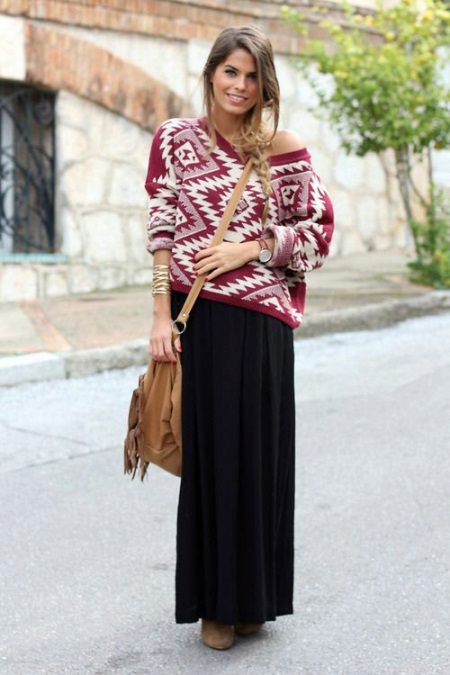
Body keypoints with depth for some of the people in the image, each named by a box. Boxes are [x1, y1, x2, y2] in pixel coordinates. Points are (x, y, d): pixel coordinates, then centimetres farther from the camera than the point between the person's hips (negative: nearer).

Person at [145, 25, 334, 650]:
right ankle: (214, 600, 19)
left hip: (260, 321, 1)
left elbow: (319, 228, 6)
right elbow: (162, 231, 1)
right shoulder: (175, 139, 4)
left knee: (260, 452, 6)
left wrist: (249, 249, -8)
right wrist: (161, 316, -6)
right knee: (207, 452, 5)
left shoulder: (284, 148, 5)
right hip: (198, 316, -1)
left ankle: (252, 596, 24)